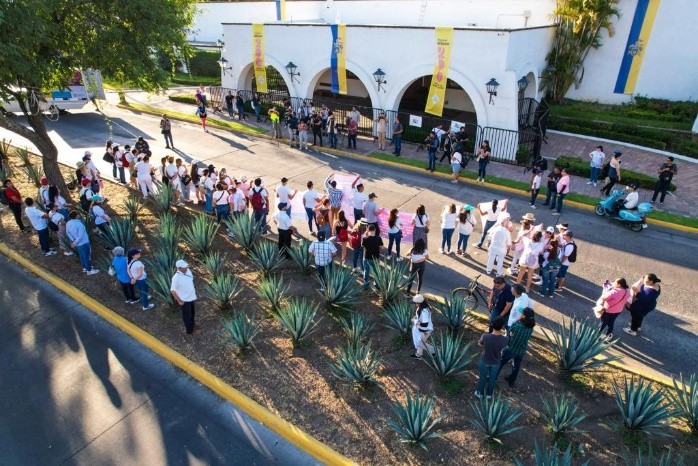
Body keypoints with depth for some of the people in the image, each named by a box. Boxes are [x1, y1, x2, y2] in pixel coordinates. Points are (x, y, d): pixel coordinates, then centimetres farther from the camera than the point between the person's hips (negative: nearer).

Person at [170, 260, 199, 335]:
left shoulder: (188, 271, -8)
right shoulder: (176, 278, -29)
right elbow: (172, 290, -19)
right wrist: (179, 301, -14)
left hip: (192, 297, 7)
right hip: (184, 300, -7)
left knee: (193, 313, 27)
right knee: (187, 315, 14)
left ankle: (193, 324, 51)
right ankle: (190, 330, 33)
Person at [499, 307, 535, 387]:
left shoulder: (516, 325, -30)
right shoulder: (531, 328, -16)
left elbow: (510, 331, -11)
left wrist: (518, 320, -5)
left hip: (510, 350, -4)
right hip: (521, 352, 4)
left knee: (500, 364, 19)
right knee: (516, 367, 28)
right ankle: (511, 381, 48)